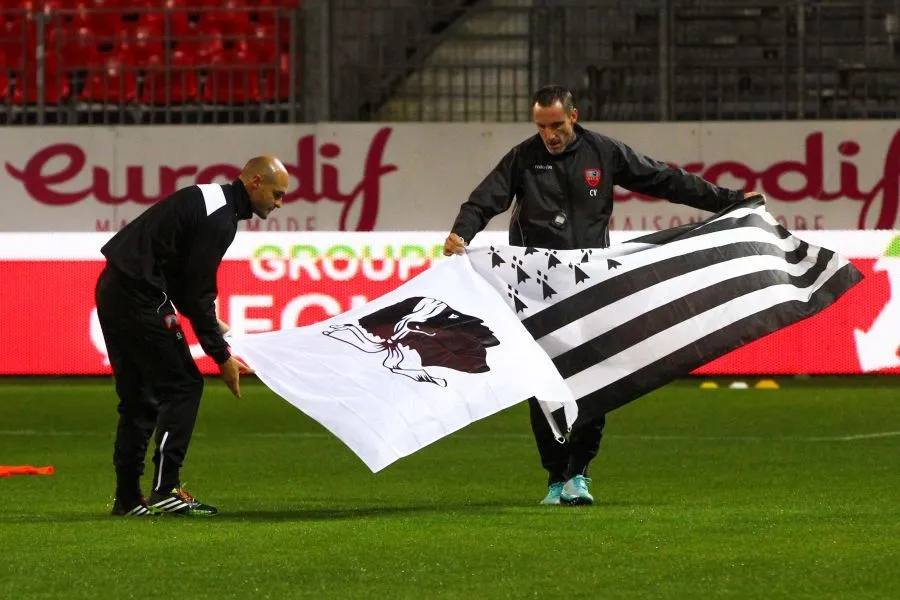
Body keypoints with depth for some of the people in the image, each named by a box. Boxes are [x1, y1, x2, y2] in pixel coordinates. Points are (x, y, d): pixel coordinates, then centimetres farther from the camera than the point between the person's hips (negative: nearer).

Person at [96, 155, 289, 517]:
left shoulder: (212, 200, 17)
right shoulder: (220, 219, -14)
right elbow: (197, 293, -15)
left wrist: (212, 324, 18)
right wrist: (222, 356, -9)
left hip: (114, 289, 10)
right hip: (139, 294, -10)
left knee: (139, 398, 13)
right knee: (182, 385, -5)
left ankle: (127, 498, 13)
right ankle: (165, 490, -9)